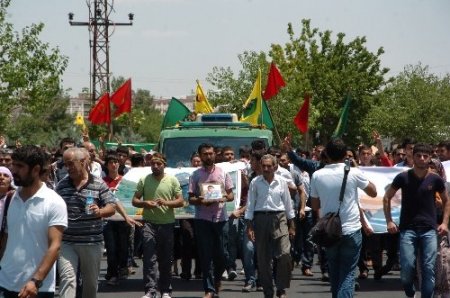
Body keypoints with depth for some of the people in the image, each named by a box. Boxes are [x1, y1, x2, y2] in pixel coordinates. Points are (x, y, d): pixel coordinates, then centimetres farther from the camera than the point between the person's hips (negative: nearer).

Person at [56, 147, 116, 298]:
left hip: (92, 242, -1)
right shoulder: (61, 185, 6)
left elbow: (112, 207, -3)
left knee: (91, 282, 12)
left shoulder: (98, 184, -3)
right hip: (66, 242, 1)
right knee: (67, 278, -14)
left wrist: (100, 212, -24)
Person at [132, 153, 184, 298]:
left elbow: (180, 201, 3)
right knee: (149, 258, -13)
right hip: (149, 223, -1)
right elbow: (135, 201, 7)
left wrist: (166, 202, -15)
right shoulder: (144, 180, 5)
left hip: (167, 224, 1)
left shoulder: (172, 181, 5)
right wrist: (145, 203, -14)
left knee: (166, 260, 8)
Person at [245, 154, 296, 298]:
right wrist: (249, 226, -1)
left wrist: (292, 225, 10)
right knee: (263, 259, 4)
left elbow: (288, 204, 10)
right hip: (260, 219, 0)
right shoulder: (255, 182, 1)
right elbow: (250, 205, 3)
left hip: (279, 218, 0)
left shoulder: (282, 182, 3)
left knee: (285, 254, -12)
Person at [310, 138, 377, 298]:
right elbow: (373, 192, 5)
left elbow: (315, 205, 6)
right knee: (348, 273, 0)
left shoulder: (317, 175, -3)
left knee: (334, 272, 17)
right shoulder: (353, 173, -9)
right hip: (351, 230, -2)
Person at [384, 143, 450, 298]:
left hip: (429, 230, 1)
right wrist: (389, 221, 0)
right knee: (407, 267, -8)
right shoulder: (403, 177, -1)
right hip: (407, 229, -1)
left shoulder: (435, 179, 2)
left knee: (428, 268, -4)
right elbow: (386, 198, 9)